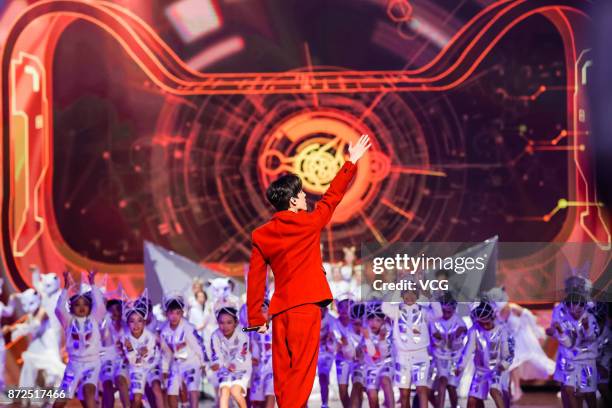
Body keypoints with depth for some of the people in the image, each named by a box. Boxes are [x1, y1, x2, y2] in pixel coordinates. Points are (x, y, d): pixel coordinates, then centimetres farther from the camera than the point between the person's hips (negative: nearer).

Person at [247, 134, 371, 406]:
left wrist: (255, 318, 12)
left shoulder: (261, 235, 6)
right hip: (306, 305, -5)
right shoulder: (309, 223, -3)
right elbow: (333, 196, 10)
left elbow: (255, 279, 7)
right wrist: (351, 162, 21)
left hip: (279, 309, 5)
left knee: (282, 371, 9)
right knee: (301, 369, -6)